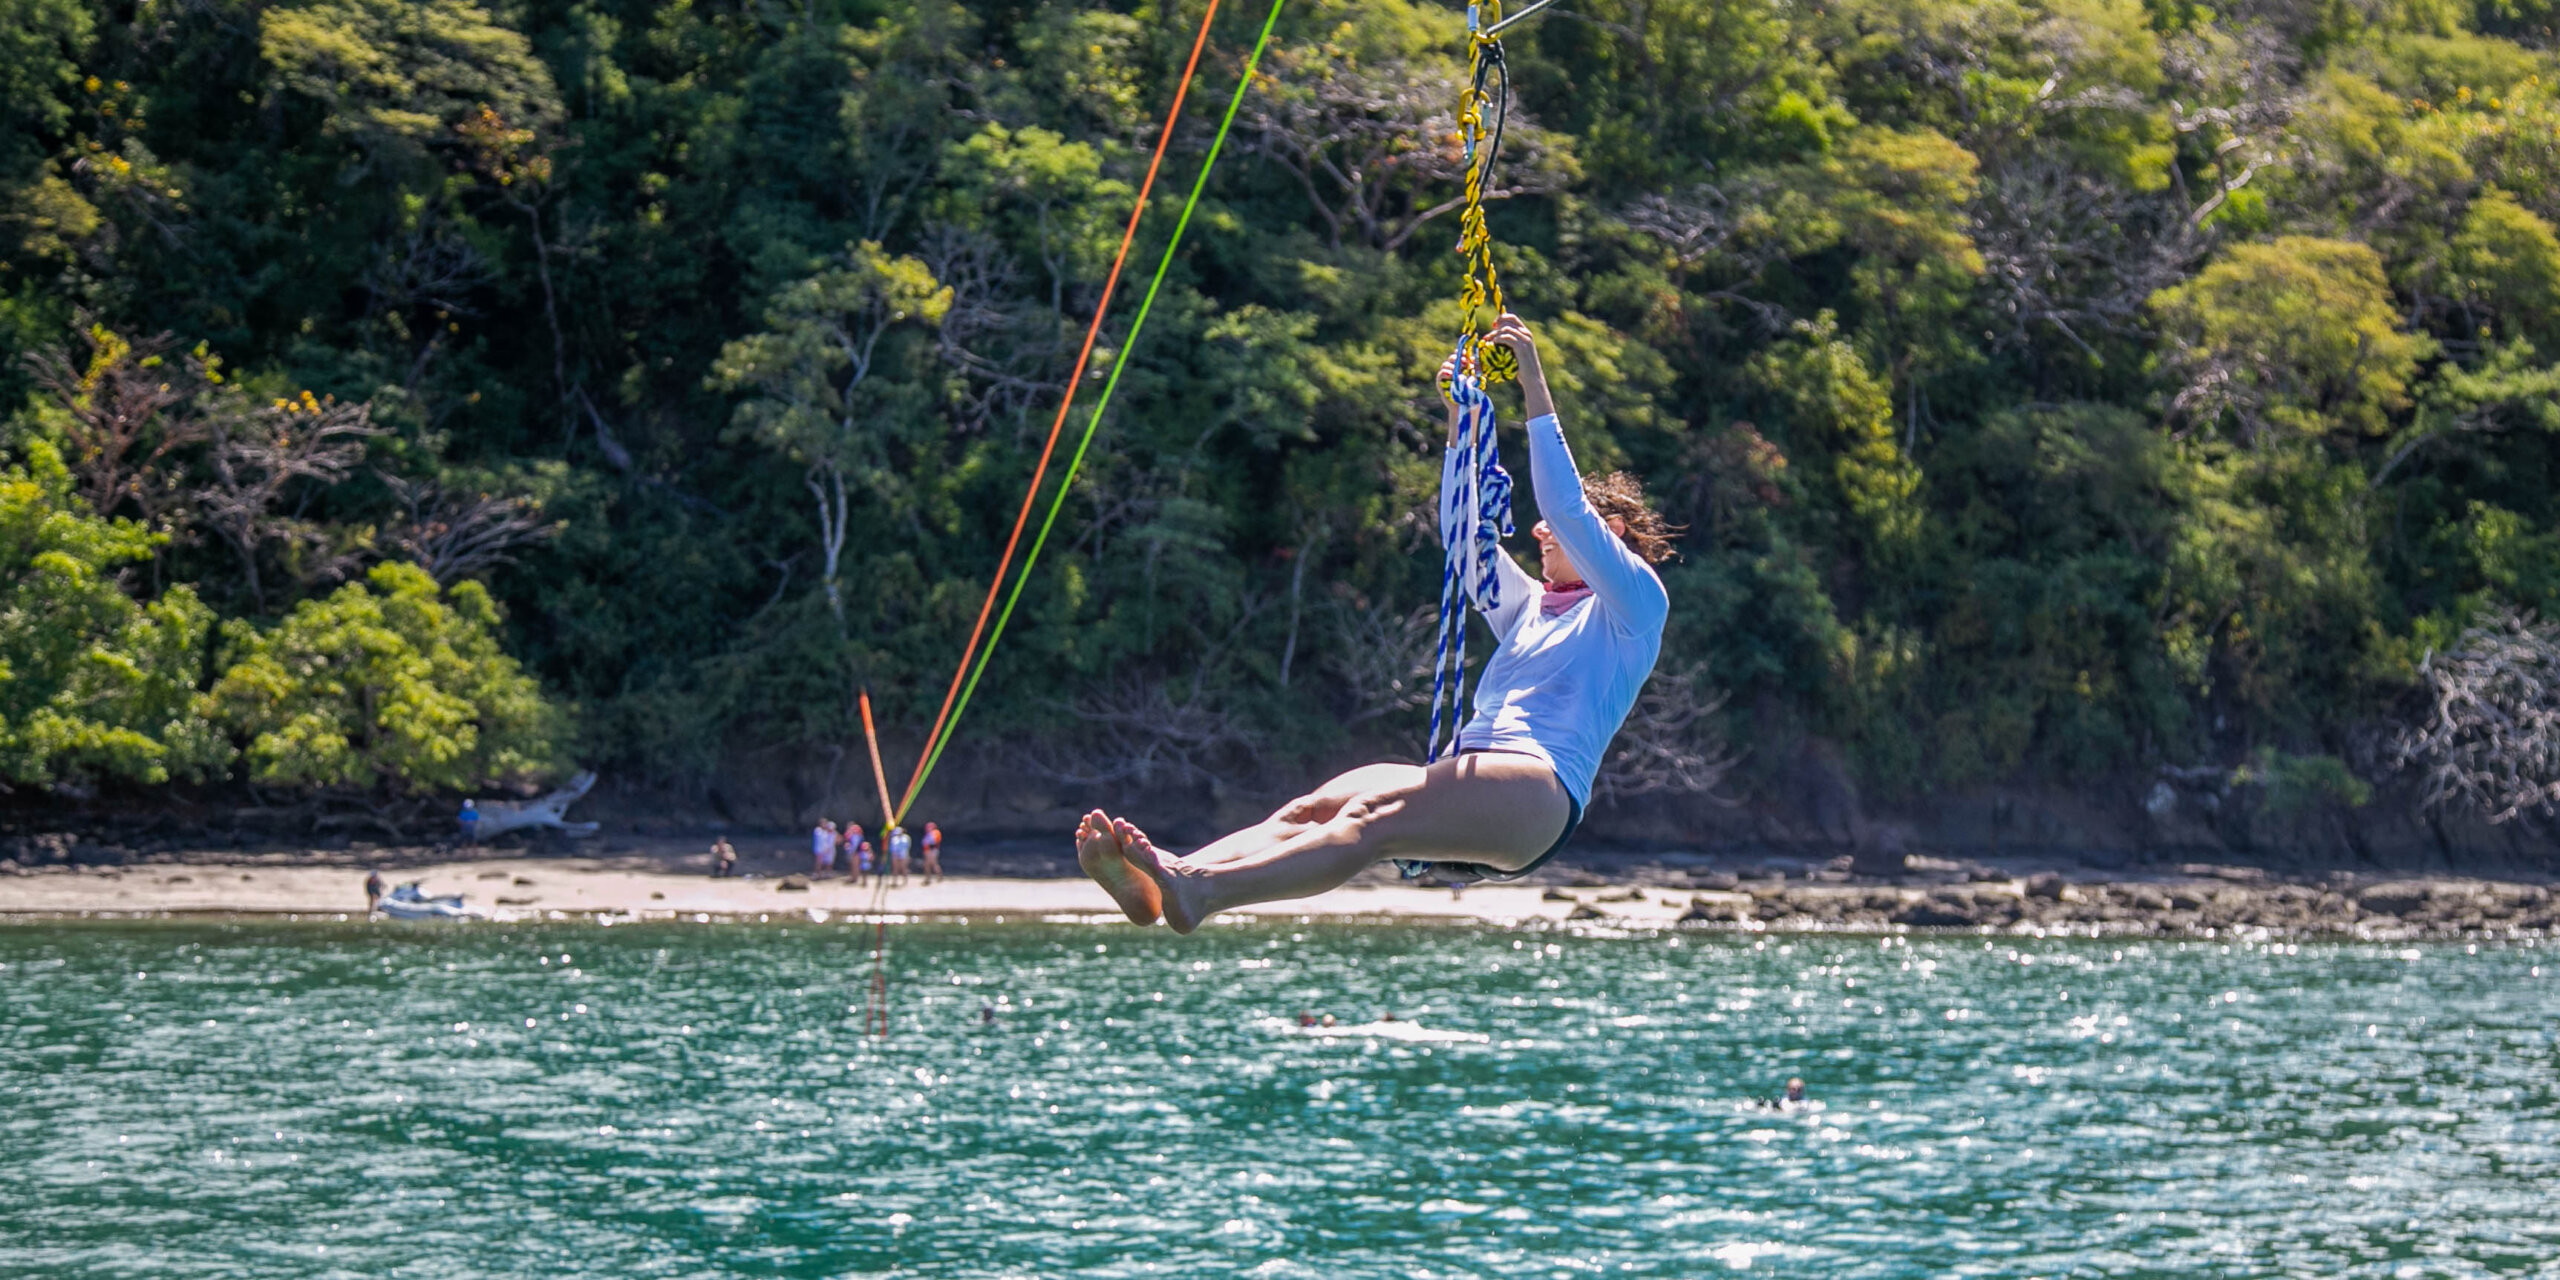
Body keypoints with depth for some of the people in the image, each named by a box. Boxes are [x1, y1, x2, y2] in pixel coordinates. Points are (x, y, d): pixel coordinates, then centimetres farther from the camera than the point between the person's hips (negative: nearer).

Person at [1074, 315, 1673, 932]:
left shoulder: (1636, 605, 15)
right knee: (1309, 810, -24)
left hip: (1537, 793, -7)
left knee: (1373, 818, -36)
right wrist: (1461, 418, 22)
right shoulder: (1531, 607, 37)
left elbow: (1569, 509, 3)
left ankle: (1201, 891, -62)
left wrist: (1535, 389, 2)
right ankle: (1155, 882, -50)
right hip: (1466, 785, 7)